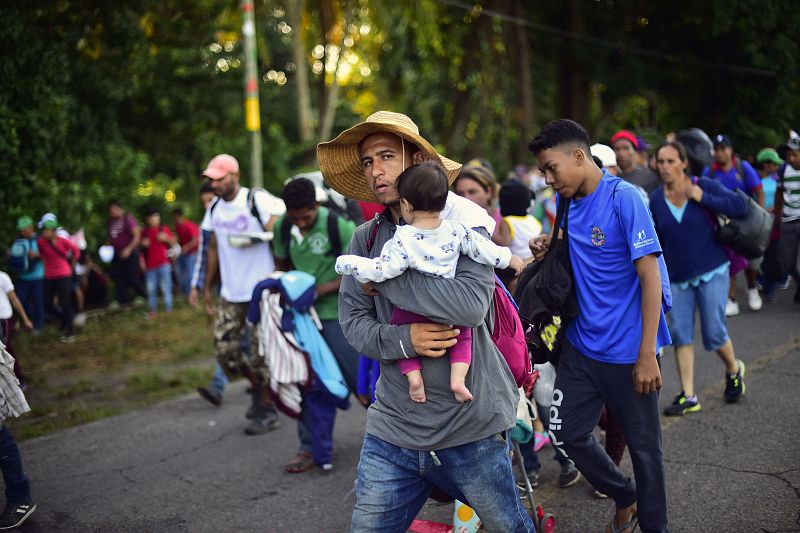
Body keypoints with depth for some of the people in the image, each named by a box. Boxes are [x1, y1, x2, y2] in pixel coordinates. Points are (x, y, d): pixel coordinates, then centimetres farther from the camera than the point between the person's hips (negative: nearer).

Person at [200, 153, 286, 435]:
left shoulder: (257, 200, -11)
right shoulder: (214, 209, 10)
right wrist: (207, 287, 17)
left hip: (261, 291, -6)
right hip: (230, 295, 6)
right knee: (225, 348, 3)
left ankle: (268, 410, 12)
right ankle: (258, 389, 27)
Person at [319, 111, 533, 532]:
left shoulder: (463, 226, -7)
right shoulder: (365, 238, 5)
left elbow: (471, 304, -24)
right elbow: (352, 321, 0)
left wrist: (383, 277, -17)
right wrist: (403, 339, -20)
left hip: (471, 428, -3)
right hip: (392, 430, 3)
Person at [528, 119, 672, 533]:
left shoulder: (624, 198, -15)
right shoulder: (565, 201, 5)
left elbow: (650, 278, -17)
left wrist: (647, 356, -20)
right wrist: (548, 248, -2)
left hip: (628, 352, -7)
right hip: (581, 344, 7)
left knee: (643, 445, 7)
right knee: (565, 433, 9)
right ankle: (625, 498, 33)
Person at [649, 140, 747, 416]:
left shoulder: (705, 186, -6)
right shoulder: (655, 199, 2)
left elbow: (740, 206, -15)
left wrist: (704, 198, -20)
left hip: (711, 272, -3)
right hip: (677, 277, 3)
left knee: (713, 333, -3)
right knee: (680, 333, -2)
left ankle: (734, 371, 30)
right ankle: (688, 397, 6)